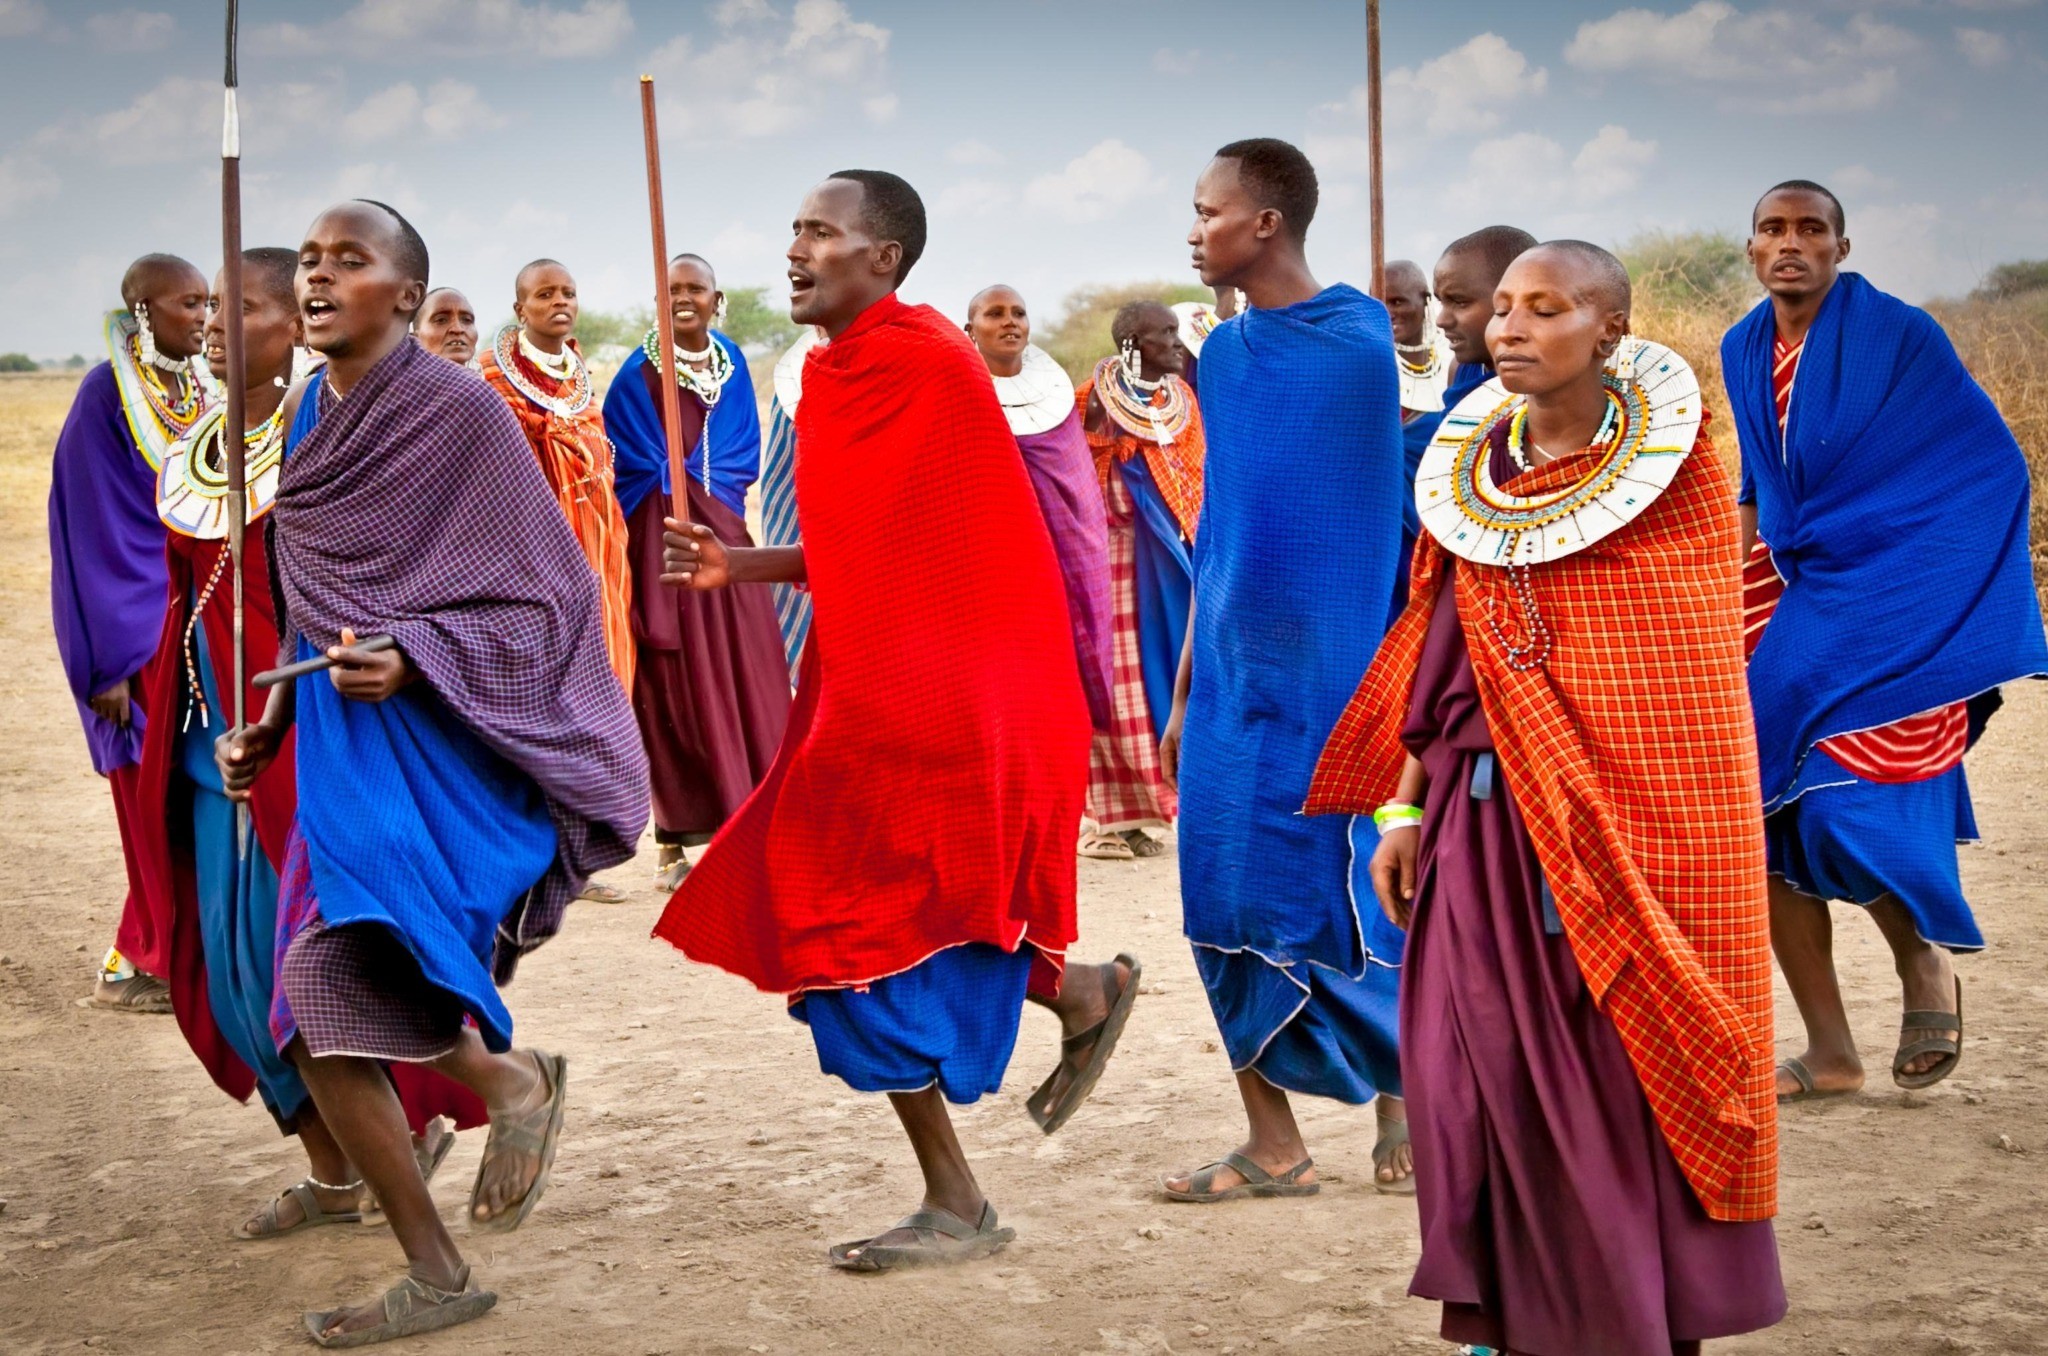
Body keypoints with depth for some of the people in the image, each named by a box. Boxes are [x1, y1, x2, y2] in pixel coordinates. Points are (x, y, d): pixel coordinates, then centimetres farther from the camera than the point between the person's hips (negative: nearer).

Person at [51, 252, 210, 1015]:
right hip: (141, 629, -7)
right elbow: (91, 533, -14)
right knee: (162, 804, -3)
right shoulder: (107, 395, -12)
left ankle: (168, 955, 17)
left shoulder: (196, 393, 9)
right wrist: (105, 661, -17)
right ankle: (138, 965, 8)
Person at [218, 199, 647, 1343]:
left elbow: (545, 596, -10)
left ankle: (512, 1080, 3)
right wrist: (268, 728, 11)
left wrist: (413, 659, -23)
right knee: (323, 1024, 5)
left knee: (333, 976, -22)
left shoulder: (458, 411, -10)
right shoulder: (306, 421, 11)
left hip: (446, 741, -7)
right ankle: (438, 1279, 20)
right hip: (341, 741, 7)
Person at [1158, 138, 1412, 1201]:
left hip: (1333, 674, -6)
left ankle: (1405, 1106, 20)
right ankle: (1272, 1144, 13)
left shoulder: (1364, 345, -9)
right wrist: (1183, 689, 15)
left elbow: (1403, 516, -8)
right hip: (1234, 677, 6)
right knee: (1229, 904, 4)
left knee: (1349, 903, 0)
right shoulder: (1226, 354, 10)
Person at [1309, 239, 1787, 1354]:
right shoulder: (1471, 469, 8)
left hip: (1631, 828, -4)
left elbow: (1688, 679, -3)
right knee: (1487, 1072, 4)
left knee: (1631, 1075, 0)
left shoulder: (1673, 464, -5)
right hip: (1485, 820, 4)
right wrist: (1404, 809, 5)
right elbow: (1440, 659, 10)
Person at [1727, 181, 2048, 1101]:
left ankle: (1926, 960, 15)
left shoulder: (1900, 337, -9)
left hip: (1892, 604, -5)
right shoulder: (1744, 351, 7)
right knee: (1762, 808, -3)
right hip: (1789, 605, 5)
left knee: (1849, 802, -17)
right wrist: (1740, 550, 12)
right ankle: (1830, 1054, 8)